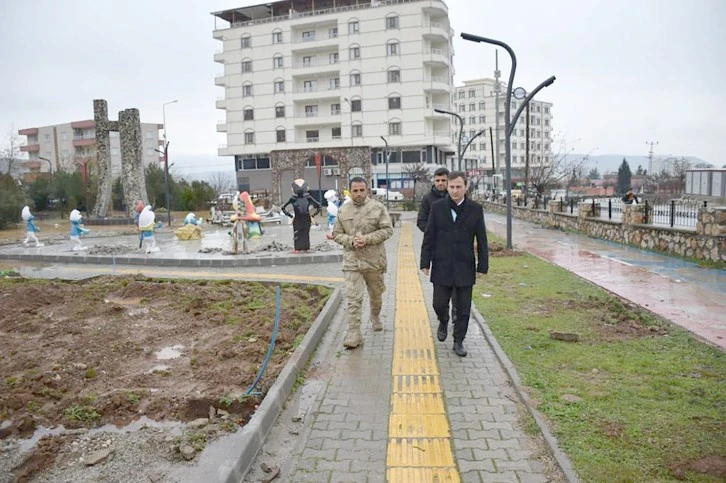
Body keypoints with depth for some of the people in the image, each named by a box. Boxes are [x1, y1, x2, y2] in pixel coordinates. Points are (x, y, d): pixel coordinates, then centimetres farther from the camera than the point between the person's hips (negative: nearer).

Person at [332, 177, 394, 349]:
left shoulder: (378, 207, -4)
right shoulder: (343, 210, 4)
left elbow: (387, 229, -8)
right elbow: (337, 234, 6)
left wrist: (367, 239, -19)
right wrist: (351, 241, -13)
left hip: (374, 260, 0)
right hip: (351, 261, 0)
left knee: (376, 294, 19)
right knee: (353, 299, -5)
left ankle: (375, 317, 46)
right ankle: (354, 334, -1)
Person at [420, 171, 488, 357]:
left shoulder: (475, 209, 0)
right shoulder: (437, 207, -1)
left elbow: (482, 240, 2)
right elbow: (429, 237, 1)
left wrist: (483, 266, -1)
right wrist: (425, 262, -3)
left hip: (465, 267, 0)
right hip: (442, 267, 0)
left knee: (463, 309, 6)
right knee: (439, 303, 5)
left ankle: (458, 341, 23)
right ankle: (443, 322, 38)